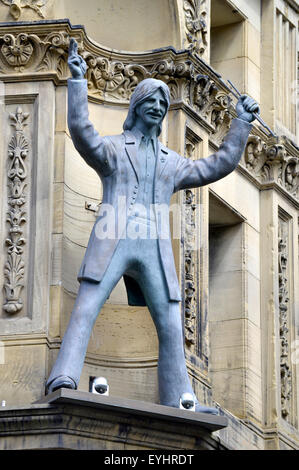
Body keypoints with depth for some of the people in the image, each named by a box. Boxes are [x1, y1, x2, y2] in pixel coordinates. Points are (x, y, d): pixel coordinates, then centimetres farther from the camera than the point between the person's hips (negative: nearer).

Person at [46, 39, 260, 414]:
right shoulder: (112, 148, 15)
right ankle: (64, 379, -31)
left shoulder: (172, 163, 27)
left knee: (171, 327, -3)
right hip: (113, 239, -4)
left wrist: (241, 123, 30)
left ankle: (179, 402, -4)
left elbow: (220, 164, 32)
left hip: (155, 247, 4)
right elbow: (80, 130, -4)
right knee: (85, 310, -20)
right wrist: (77, 81, -10)